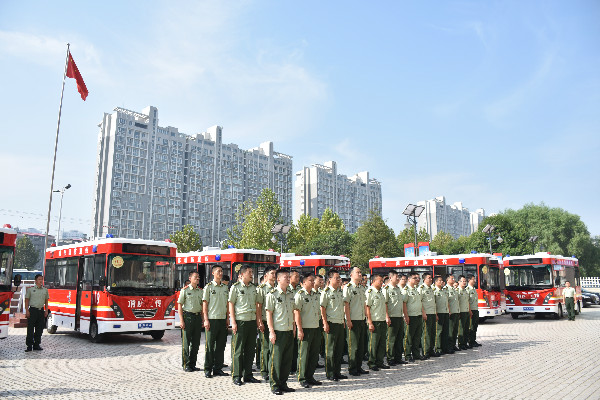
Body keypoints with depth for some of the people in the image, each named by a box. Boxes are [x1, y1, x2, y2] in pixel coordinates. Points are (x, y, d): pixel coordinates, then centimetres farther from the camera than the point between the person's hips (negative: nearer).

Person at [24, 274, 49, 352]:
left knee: (39, 329, 6)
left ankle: (37, 345, 14)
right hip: (32, 310, -3)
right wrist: (27, 310, -8)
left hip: (41, 311, 3)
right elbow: (27, 300, 1)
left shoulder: (45, 290, 12)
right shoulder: (30, 289, 2)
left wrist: (46, 310, 8)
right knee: (30, 329, -3)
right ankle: (29, 345, 2)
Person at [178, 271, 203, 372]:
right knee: (186, 342, -1)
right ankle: (186, 365, 7)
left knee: (196, 343, 7)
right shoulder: (185, 290, -2)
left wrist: (202, 320, 8)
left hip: (198, 317, 5)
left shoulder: (201, 291, 12)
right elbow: (180, 305, -5)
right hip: (188, 316, -5)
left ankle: (192, 364, 16)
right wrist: (181, 320, -12)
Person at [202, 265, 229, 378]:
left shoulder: (225, 288, 12)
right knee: (209, 346, 1)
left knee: (221, 345, 8)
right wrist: (206, 320, -11)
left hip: (223, 319, 5)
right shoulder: (208, 287, -1)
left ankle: (218, 369, 16)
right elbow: (205, 304, -4)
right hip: (212, 319, -5)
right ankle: (208, 370, 10)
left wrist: (228, 319, 10)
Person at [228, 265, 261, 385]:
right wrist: (233, 322, -11)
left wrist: (258, 318, 8)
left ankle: (248, 375, 20)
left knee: (250, 350, 10)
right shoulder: (235, 287, -5)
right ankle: (237, 376, 10)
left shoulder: (253, 287, 11)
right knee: (238, 350, 1)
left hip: (252, 321, 6)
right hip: (240, 321, -5)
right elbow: (231, 305, -5)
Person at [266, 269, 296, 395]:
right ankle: (274, 385, 12)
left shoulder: (291, 294, 11)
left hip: (289, 331, 6)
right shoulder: (272, 294, -7)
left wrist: (293, 329, 15)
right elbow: (269, 313, -9)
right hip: (278, 332, -6)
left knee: (287, 359, 11)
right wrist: (271, 331, -13)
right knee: (276, 359, 0)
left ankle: (283, 383, 23)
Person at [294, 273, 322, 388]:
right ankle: (302, 378, 11)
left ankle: (310, 376, 22)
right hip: (305, 329, -7)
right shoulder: (299, 295, -9)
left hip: (316, 328, 7)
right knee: (303, 354, 1)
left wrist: (318, 324, 17)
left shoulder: (315, 295, 13)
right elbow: (296, 313, -13)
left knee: (314, 354, 11)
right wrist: (300, 330, -17)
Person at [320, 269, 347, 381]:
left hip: (340, 323, 7)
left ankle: (337, 372, 23)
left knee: (339, 349, 12)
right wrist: (325, 323, -16)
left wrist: (343, 321, 18)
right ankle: (330, 373, 10)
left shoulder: (340, 291, 13)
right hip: (331, 324, -7)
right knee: (330, 350, 1)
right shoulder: (326, 292, -9)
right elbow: (322, 308, -11)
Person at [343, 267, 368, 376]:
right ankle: (352, 369, 8)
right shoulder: (348, 288, -9)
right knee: (353, 346, -1)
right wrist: (348, 320, -17)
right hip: (353, 321, -8)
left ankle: (359, 367, 22)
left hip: (361, 320, 8)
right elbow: (346, 305, -13)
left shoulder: (361, 288, 15)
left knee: (361, 345, 12)